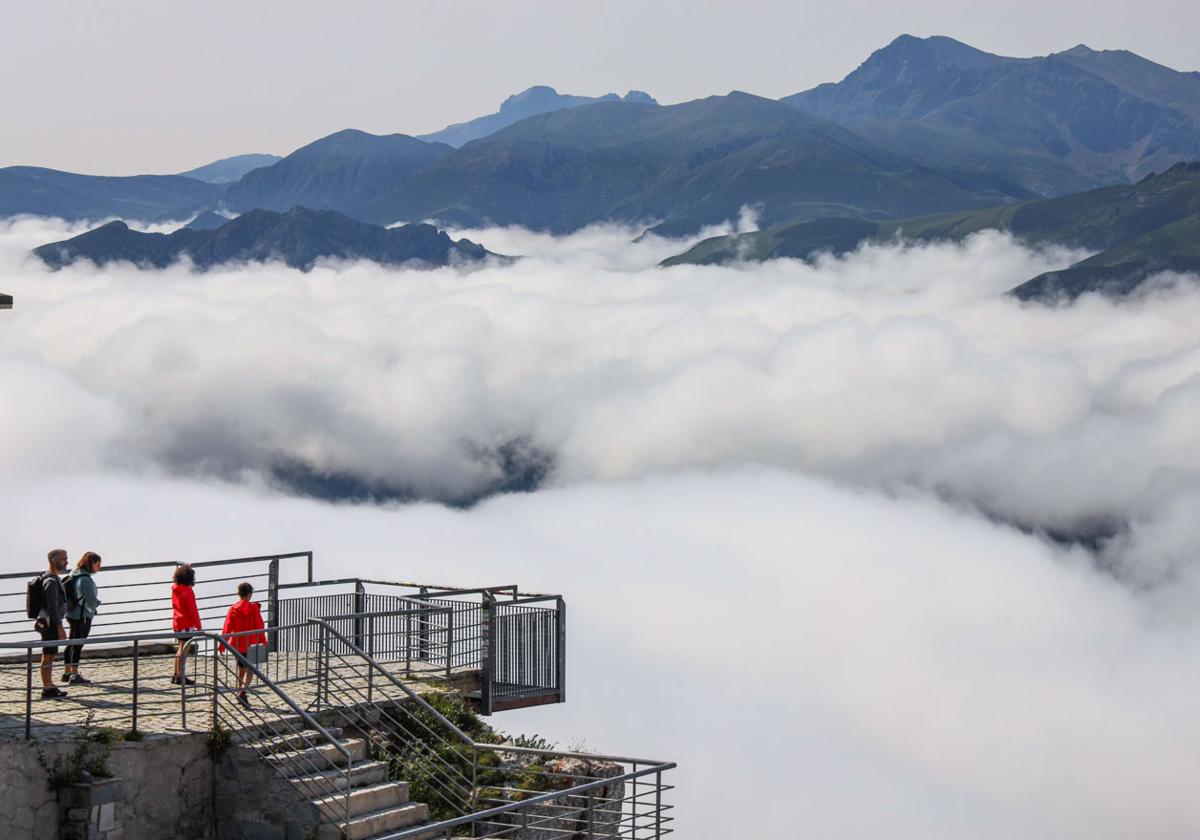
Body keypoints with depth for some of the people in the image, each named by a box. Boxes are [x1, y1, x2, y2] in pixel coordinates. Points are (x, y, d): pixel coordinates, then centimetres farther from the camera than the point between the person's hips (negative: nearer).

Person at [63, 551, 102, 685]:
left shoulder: (74, 576, 7)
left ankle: (67, 672, 27)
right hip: (82, 616, -9)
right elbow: (92, 600, -25)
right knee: (78, 645, -4)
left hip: (72, 614, 9)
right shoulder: (85, 579, -22)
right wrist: (97, 603, 0)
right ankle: (74, 675, 0)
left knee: (72, 644, 17)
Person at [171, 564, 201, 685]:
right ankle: (180, 677, -3)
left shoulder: (175, 589, 5)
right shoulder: (188, 591, -17)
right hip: (187, 624, -8)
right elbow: (192, 610, -16)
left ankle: (177, 675, 24)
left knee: (181, 649, 19)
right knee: (184, 650, -4)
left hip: (177, 623, 8)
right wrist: (198, 625, -9)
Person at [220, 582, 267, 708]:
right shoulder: (254, 608, -10)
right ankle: (243, 692, -21)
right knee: (250, 669, -2)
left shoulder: (233, 609, -2)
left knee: (241, 668, 20)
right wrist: (263, 643, 1)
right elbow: (260, 627, -8)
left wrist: (222, 645, 2)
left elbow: (227, 628, -3)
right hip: (251, 644, -4)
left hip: (237, 644, 4)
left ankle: (240, 691, 27)